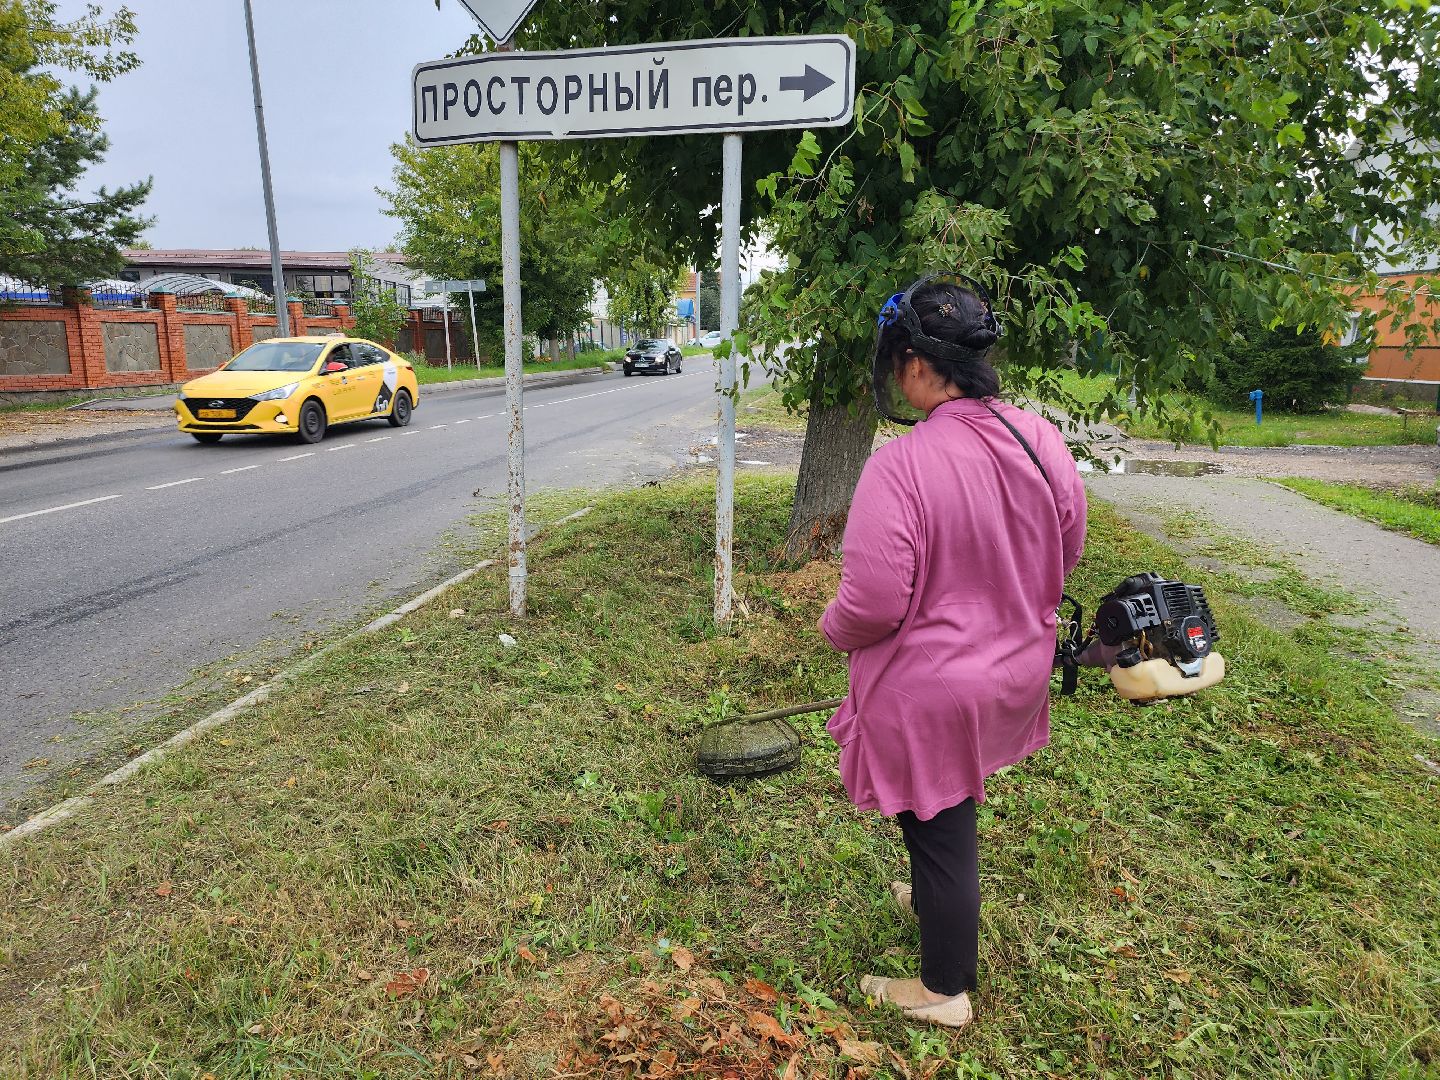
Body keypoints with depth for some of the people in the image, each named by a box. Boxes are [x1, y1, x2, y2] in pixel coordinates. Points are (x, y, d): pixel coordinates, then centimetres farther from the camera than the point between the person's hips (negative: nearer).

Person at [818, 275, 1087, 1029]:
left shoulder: (899, 467, -28)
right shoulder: (1040, 441, -7)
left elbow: (872, 604, -27)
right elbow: (1067, 552, 7)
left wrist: (834, 631, -5)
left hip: (928, 692, -7)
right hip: (1013, 674, 7)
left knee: (938, 829, 14)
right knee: (951, 811, 30)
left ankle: (945, 991, 37)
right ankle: (937, 900, 56)